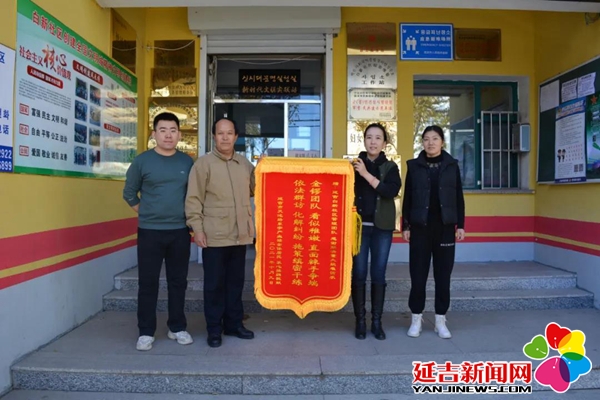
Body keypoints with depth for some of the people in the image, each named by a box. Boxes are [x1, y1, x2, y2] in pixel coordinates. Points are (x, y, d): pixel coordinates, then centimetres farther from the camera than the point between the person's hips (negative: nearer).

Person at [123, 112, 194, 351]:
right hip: (149, 231, -2)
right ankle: (146, 332, 17)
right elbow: (129, 193, 7)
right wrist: (146, 214, 3)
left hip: (180, 231, 2)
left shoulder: (188, 162, 4)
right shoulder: (142, 161, -2)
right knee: (148, 282, 4)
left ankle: (177, 328, 24)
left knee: (178, 281, 10)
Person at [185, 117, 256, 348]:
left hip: (240, 234, 5)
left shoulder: (245, 164, 11)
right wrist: (197, 228, -13)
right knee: (214, 284, 5)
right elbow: (193, 199, -7)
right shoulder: (203, 163, -4)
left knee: (236, 281, 14)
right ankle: (214, 329, 18)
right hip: (214, 235, -4)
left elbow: (254, 191, 22)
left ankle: (234, 324, 28)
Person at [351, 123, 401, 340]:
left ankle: (377, 321, 15)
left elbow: (391, 191, -13)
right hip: (359, 225, 0)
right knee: (359, 274, 0)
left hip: (382, 227, 1)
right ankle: (360, 321, 11)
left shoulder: (390, 167, 5)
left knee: (378, 274, 5)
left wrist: (366, 174, -18)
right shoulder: (354, 165, 5)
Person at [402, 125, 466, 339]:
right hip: (420, 227, -1)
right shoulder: (414, 165, 3)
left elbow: (458, 197, 6)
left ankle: (440, 320, 18)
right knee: (418, 275, 3)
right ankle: (416, 319, 16)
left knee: (443, 275, 6)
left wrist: (460, 225, 0)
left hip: (445, 228, 1)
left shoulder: (452, 165, 5)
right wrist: (405, 226, -1)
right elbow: (407, 199, 3)